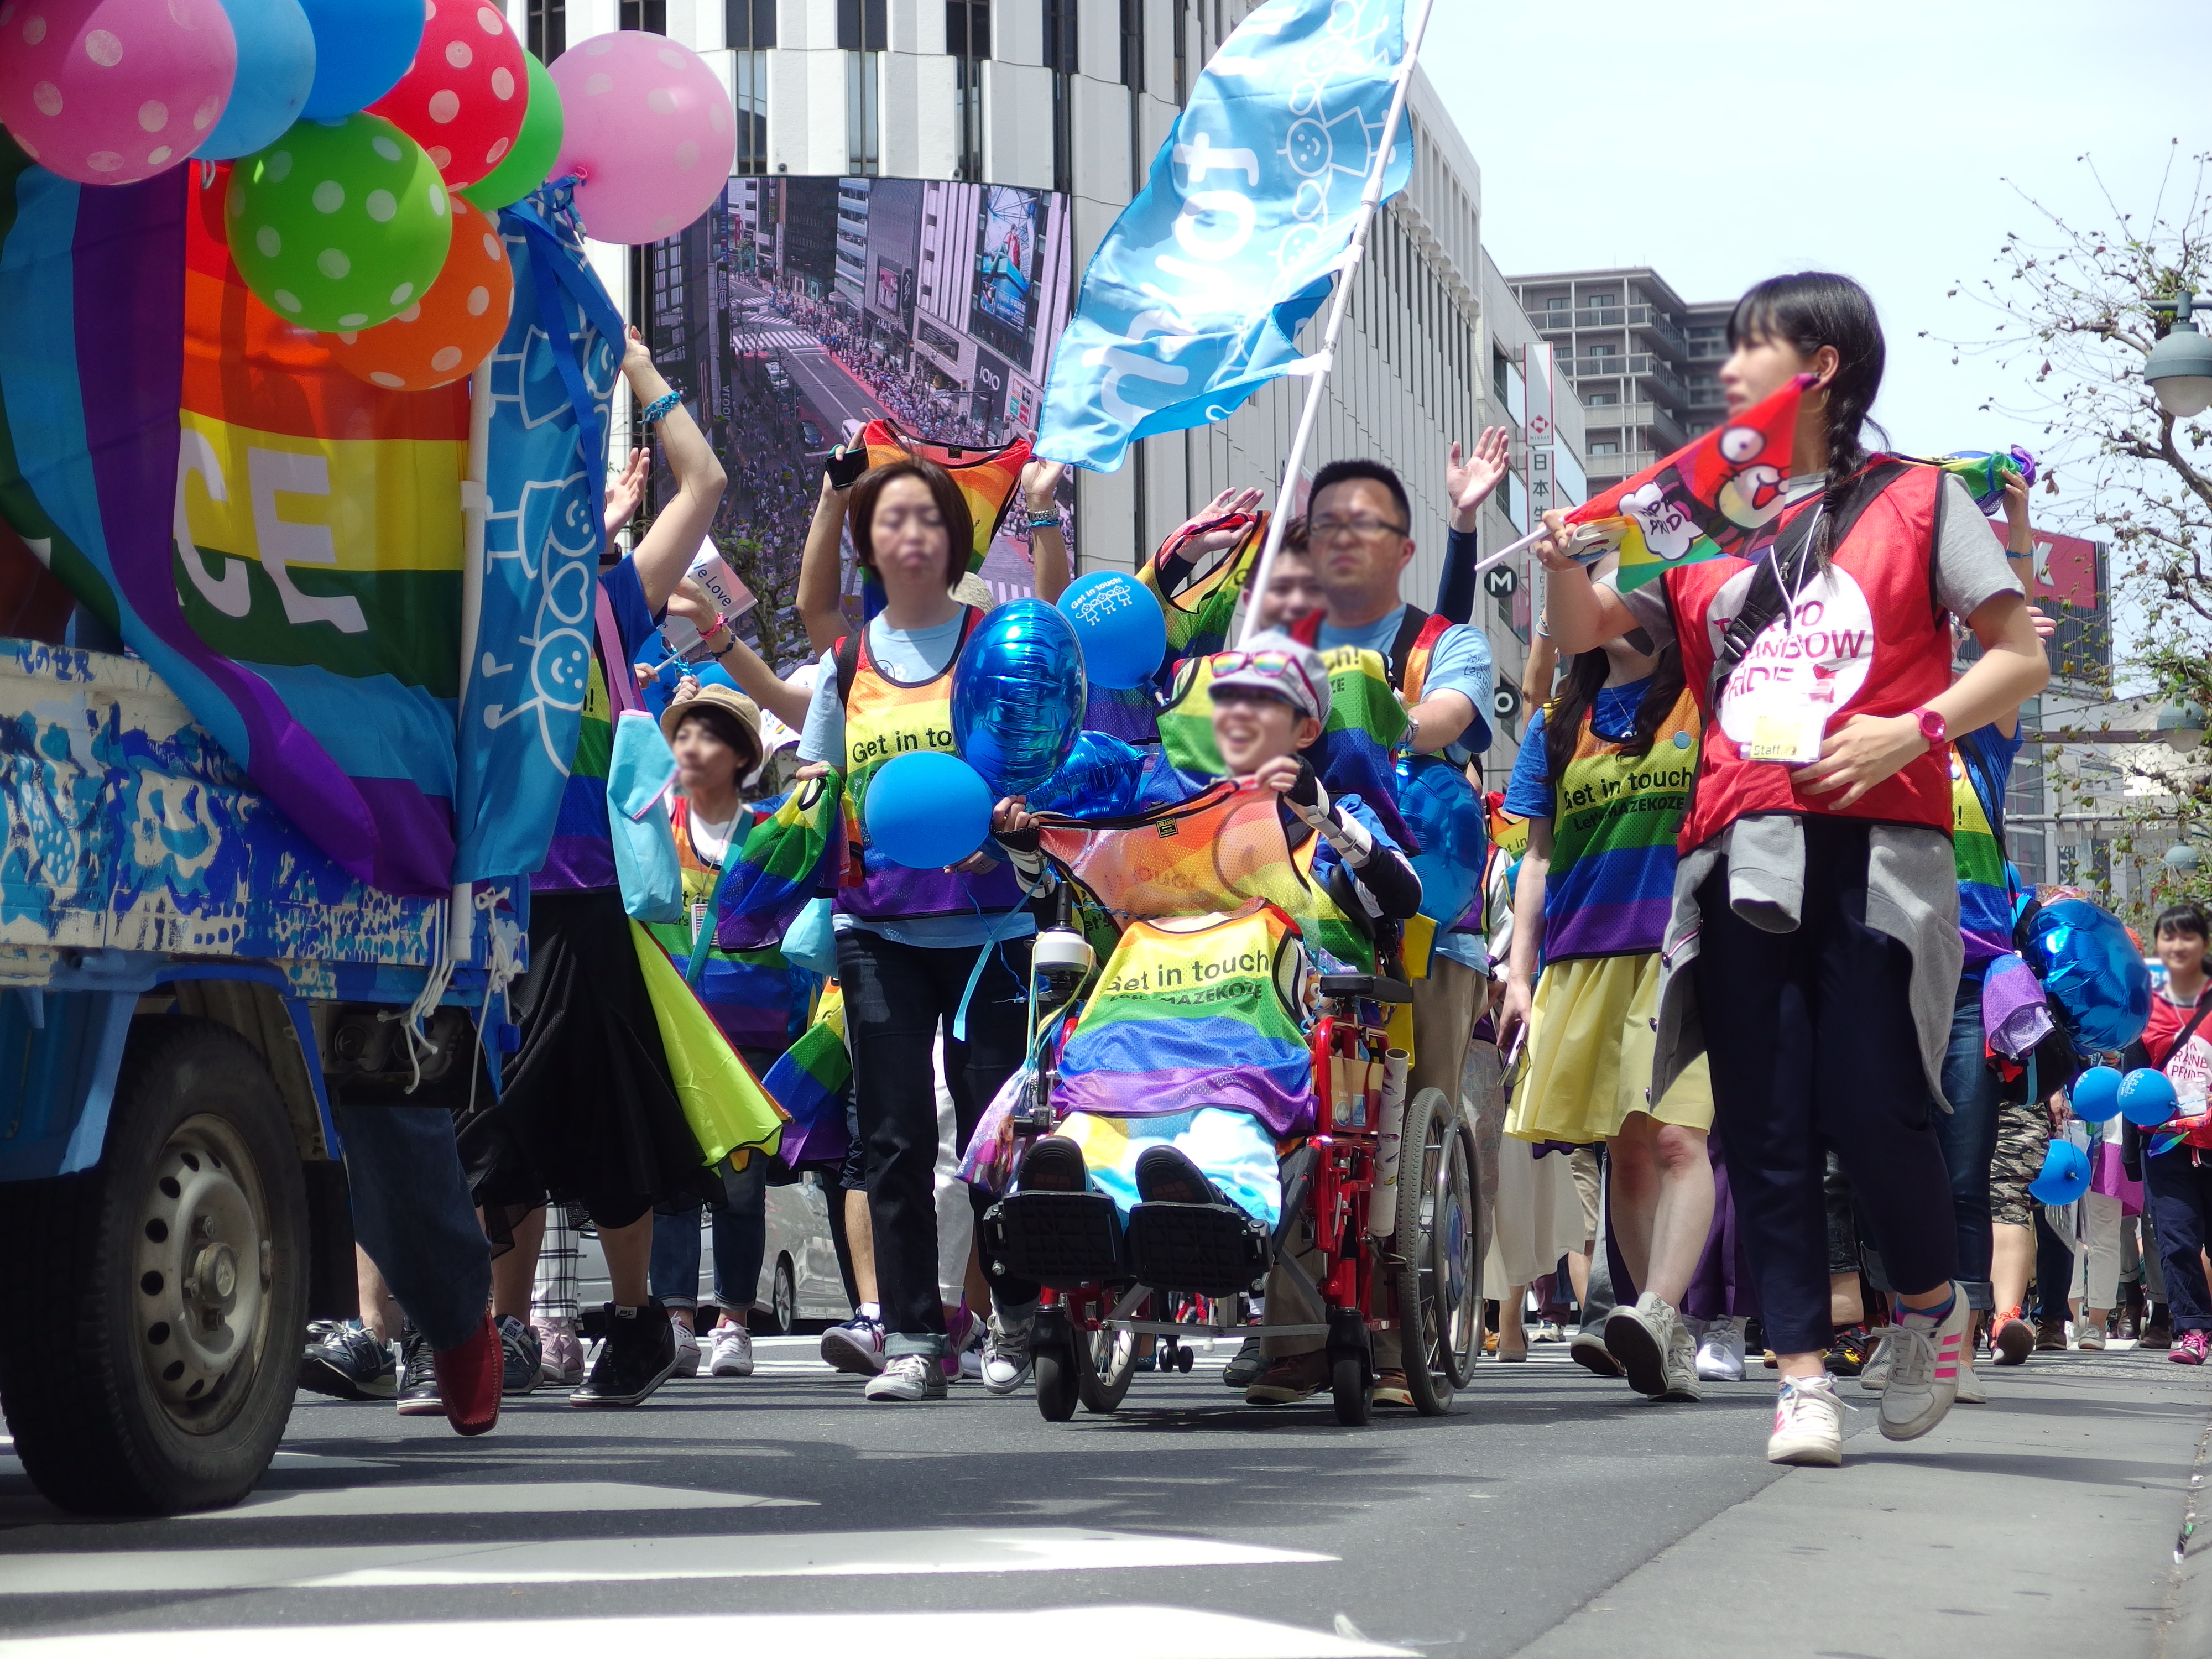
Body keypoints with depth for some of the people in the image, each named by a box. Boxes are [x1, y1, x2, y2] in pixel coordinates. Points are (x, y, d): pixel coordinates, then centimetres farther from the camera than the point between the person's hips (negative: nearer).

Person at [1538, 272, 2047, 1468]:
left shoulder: (1918, 501, 9)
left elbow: (2022, 659, 5)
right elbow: (1586, 636, 21)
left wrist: (1912, 731, -11)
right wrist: (1564, 562, -1)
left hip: (1874, 856, -4)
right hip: (1741, 861, 4)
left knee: (1873, 1108, -10)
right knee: (1766, 1129, 0)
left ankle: (1931, 1302, 17)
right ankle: (1802, 1375, 5)